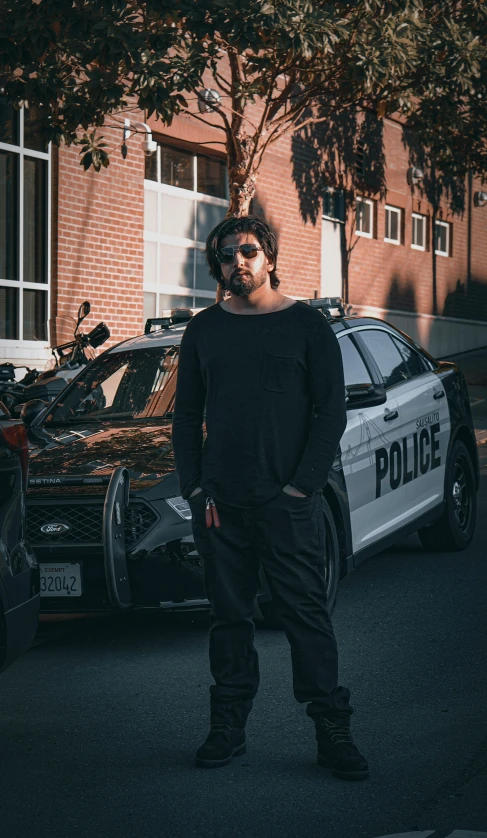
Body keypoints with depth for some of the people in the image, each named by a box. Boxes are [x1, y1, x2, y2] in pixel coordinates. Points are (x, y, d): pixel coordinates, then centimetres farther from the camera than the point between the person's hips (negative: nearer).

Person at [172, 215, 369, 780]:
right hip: (220, 502, 3)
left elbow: (332, 411, 1)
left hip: (288, 501, -3)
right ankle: (228, 728, 15)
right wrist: (196, 489, 2)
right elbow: (187, 415, 13)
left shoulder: (306, 325, 3)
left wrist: (300, 485, -8)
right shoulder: (204, 331, 11)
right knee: (229, 616, 7)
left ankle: (332, 733, 2)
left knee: (306, 614, -3)